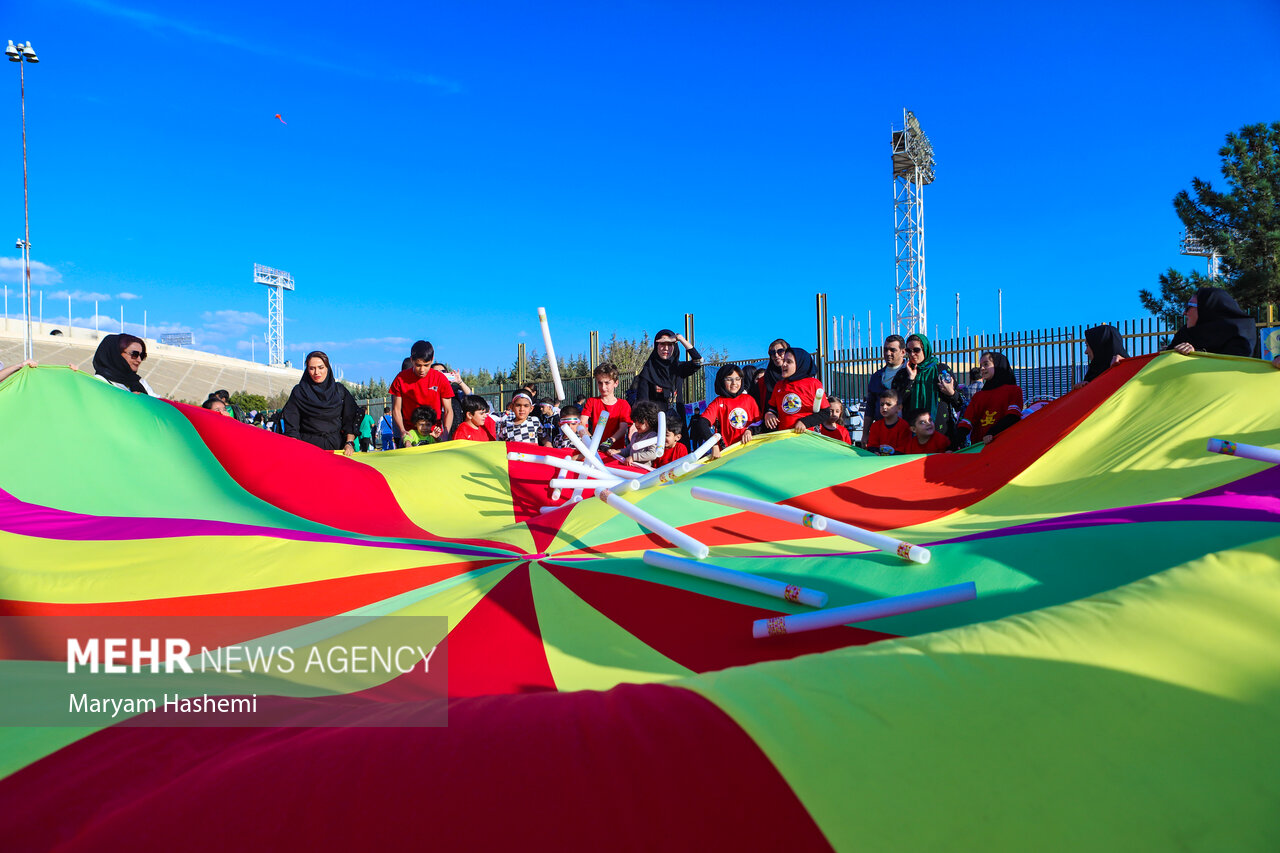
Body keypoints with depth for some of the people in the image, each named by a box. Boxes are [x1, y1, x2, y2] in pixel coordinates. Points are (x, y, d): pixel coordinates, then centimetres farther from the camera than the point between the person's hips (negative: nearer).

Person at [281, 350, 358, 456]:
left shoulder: (339, 390, 12)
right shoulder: (298, 391, 7)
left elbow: (349, 420, 10)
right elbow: (291, 425, 4)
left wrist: (350, 443, -3)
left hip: (337, 447, 1)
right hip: (308, 446, -1)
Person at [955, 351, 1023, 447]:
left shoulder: (1014, 390, 12)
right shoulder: (978, 396, 25)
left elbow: (1013, 417, -4)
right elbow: (967, 421, 12)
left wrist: (992, 433, -22)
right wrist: (955, 445, -6)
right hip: (978, 447, 4)